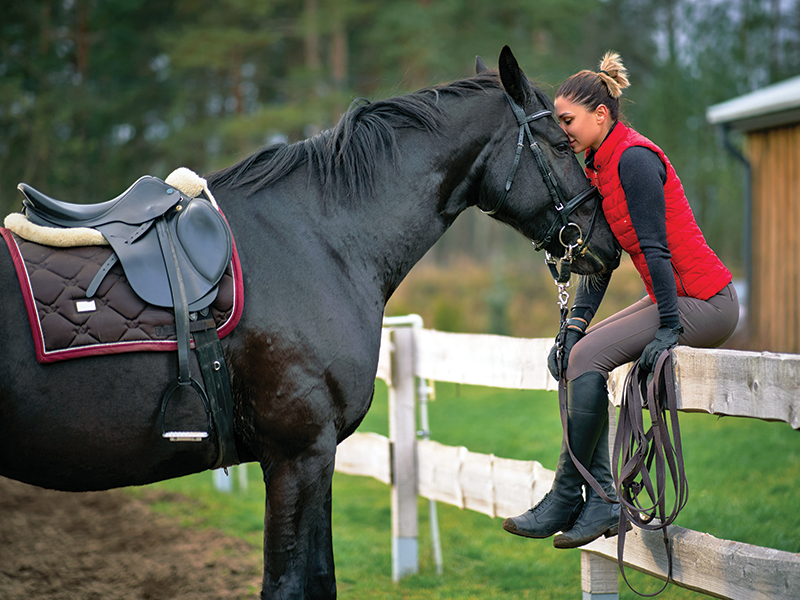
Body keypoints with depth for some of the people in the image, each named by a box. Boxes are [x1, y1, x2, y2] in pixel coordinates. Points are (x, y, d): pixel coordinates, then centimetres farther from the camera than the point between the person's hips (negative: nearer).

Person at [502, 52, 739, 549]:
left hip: (705, 302, -10)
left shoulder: (634, 159, -17)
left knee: (587, 358, -17)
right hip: (676, 299, 10)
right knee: (575, 355, 4)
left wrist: (669, 328, -24)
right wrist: (575, 325, 6)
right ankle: (601, 502, 0)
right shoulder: (601, 166, 13)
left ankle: (565, 499, -7)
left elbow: (654, 247, -21)